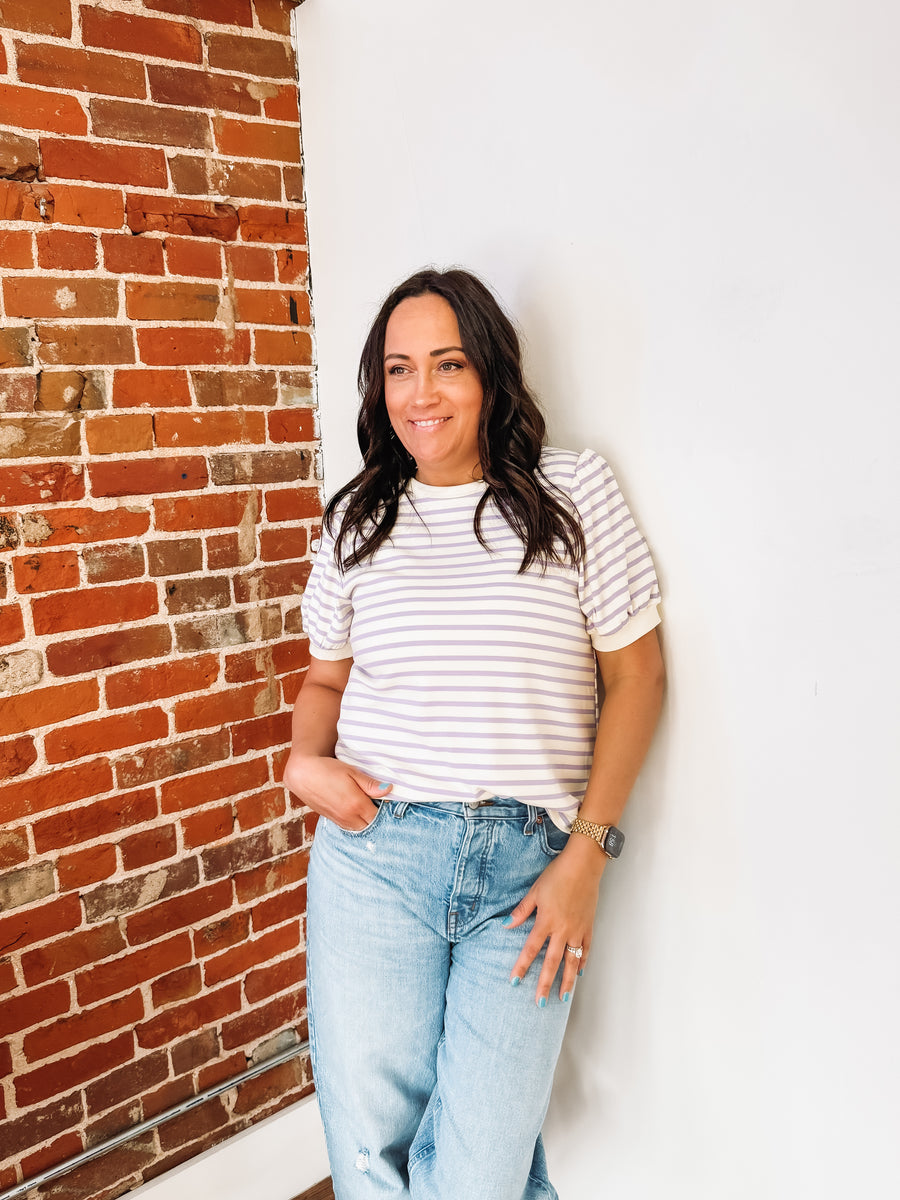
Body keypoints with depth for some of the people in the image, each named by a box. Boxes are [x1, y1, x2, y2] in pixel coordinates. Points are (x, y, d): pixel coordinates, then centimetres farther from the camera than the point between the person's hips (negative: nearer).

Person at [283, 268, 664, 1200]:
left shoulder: (573, 492, 0)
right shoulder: (357, 519, 9)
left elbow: (635, 675, 0)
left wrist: (586, 856, -6)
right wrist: (305, 762, -4)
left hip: (528, 862, -2)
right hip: (373, 850, 3)